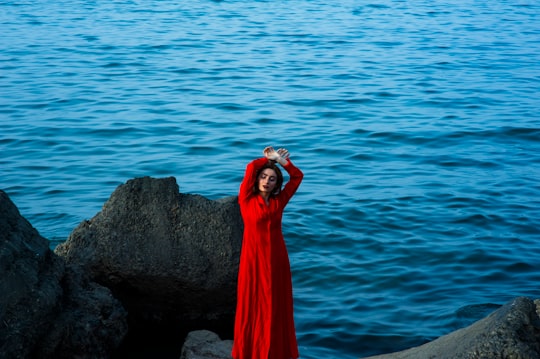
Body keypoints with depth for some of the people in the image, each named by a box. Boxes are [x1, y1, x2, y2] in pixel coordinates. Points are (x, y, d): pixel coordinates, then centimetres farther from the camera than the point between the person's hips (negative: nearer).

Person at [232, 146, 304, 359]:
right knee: (253, 305, 3)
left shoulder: (278, 201, 5)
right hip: (254, 259, -3)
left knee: (276, 306, 8)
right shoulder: (246, 200, -3)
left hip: (276, 259, 3)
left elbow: (297, 176, 6)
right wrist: (269, 159, 1)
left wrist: (279, 160, -1)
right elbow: (251, 168, -13)